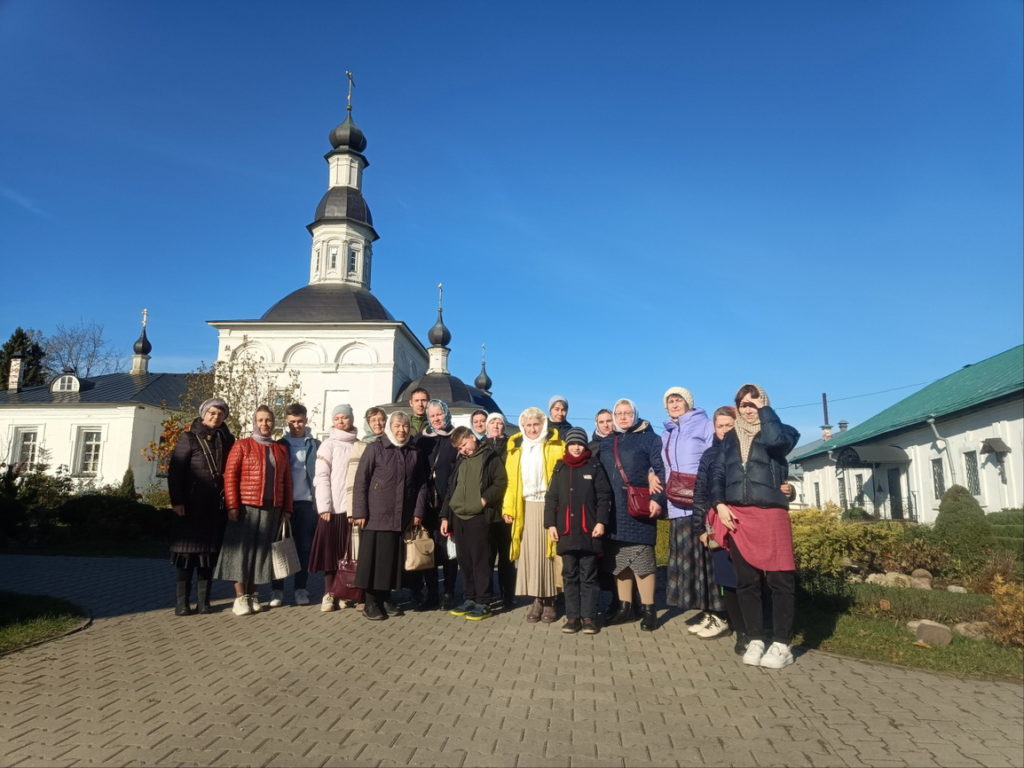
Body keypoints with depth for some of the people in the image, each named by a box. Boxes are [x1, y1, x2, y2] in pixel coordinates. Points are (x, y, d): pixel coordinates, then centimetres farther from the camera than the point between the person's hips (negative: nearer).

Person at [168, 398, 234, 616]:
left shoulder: (227, 440, 11)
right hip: (192, 505, -3)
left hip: (217, 506, 3)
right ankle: (182, 602, 8)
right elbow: (175, 470, -5)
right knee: (188, 550, 0)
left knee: (210, 551, 6)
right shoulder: (189, 438, 0)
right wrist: (176, 501, -12)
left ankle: (203, 601, 13)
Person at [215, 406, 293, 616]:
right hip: (246, 508, -3)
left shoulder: (281, 450, 13)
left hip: (272, 509, 3)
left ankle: (253, 595, 18)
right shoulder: (242, 446, 2)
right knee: (241, 549, 0)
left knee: (261, 550, 8)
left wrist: (287, 508, 7)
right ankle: (240, 598, 7)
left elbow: (286, 481, 12)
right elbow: (230, 476, -5)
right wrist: (232, 505, -13)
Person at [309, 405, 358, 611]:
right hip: (333, 507, -3)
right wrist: (324, 507, -11)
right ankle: (329, 594, 9)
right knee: (331, 551, 2)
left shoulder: (360, 446, 9)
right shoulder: (329, 445, 2)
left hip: (355, 507, 3)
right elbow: (322, 477, -4)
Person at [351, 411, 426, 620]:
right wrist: (360, 512, -10)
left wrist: (418, 512, 5)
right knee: (374, 558, 0)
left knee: (393, 559, 7)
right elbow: (360, 481, -5)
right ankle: (370, 603, 12)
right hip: (376, 515, -4)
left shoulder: (414, 453, 10)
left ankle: (383, 600, 20)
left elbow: (421, 485, 13)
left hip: (402, 517, 4)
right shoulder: (375, 448, -2)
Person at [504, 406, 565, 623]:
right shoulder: (516, 450, 14)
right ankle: (536, 599, 9)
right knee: (530, 553, 2)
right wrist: (508, 508, 2)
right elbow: (512, 482, 11)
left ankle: (549, 600, 7)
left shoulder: (556, 447, 2)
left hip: (549, 506, -3)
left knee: (548, 552, -1)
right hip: (527, 507, 3)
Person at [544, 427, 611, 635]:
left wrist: (601, 521, -9)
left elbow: (604, 497, 0)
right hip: (565, 531, 3)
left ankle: (589, 617, 9)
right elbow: (550, 498, 10)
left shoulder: (595, 467, 4)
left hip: (589, 532, -3)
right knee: (570, 575, 8)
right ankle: (572, 616, 14)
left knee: (588, 576, 3)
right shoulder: (560, 469, 12)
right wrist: (550, 524, 2)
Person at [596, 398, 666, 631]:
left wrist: (658, 498, -18)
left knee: (642, 560, -3)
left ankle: (648, 610, 8)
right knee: (618, 561, 10)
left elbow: (661, 470, -5)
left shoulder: (649, 438, 2)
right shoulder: (606, 444, 18)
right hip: (613, 512, 6)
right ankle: (625, 607, 21)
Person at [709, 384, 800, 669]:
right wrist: (719, 504, -3)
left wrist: (765, 409, -4)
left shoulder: (779, 432, 6)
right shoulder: (730, 438, 17)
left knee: (779, 579, -2)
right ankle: (755, 640, 16)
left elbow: (775, 439, -19)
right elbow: (717, 472, 11)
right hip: (736, 515, 3)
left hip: (770, 513, -3)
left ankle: (781, 645, 8)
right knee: (746, 580, 6)